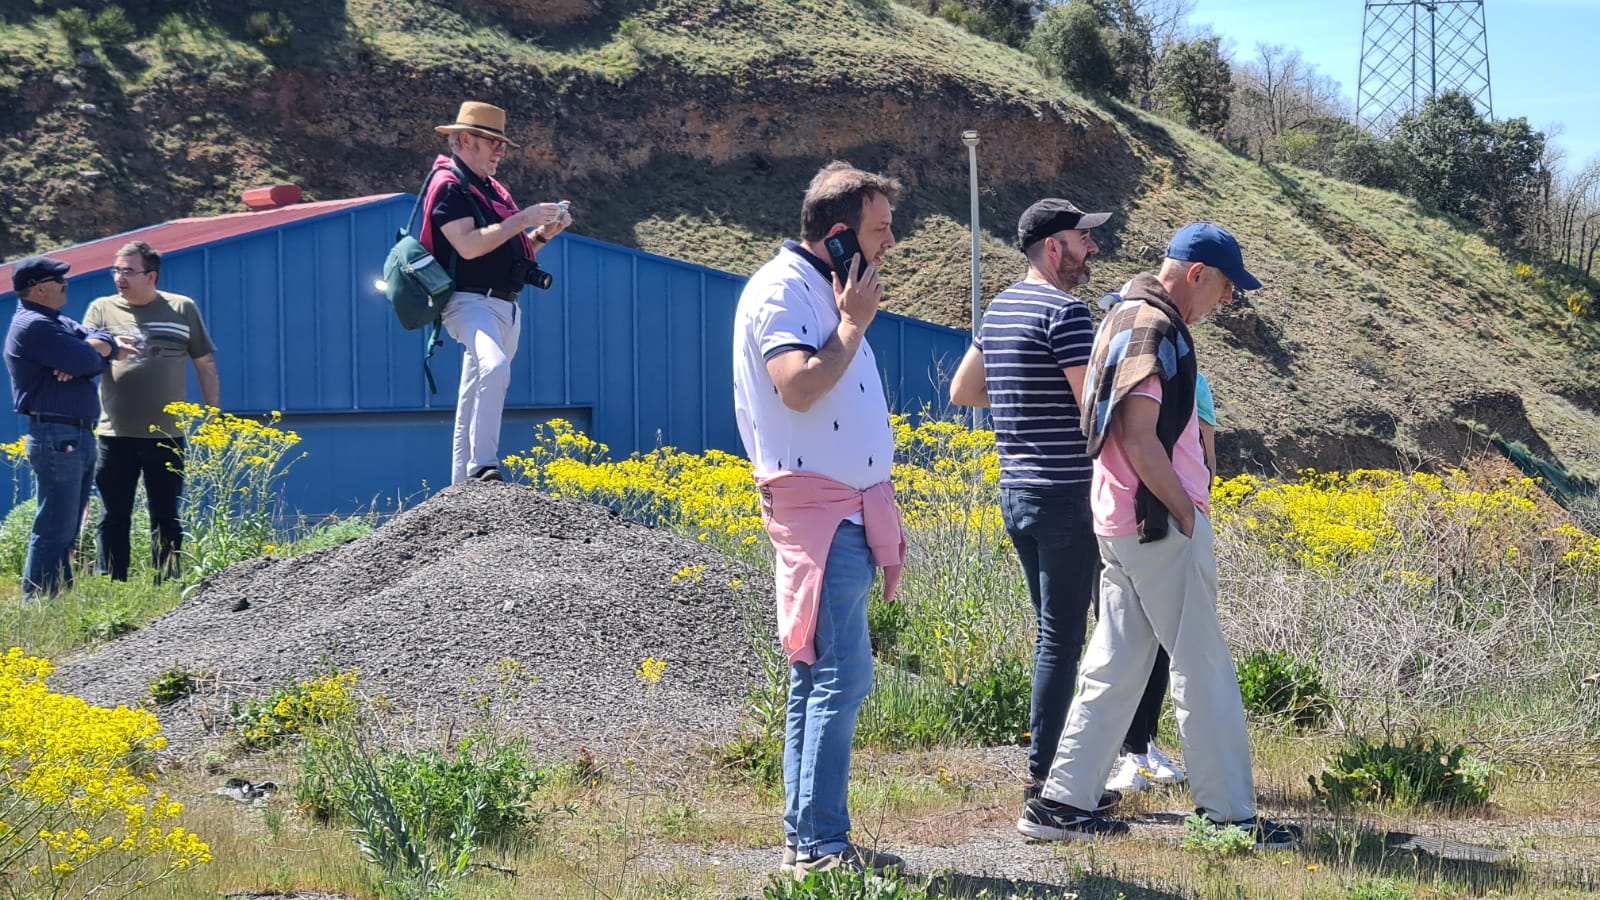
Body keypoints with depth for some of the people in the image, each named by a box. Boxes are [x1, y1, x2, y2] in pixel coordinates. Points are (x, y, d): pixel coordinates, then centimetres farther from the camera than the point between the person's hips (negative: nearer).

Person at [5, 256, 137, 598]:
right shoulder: (34, 326, -13)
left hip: (78, 437, 10)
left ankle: (59, 597, 19)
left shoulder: (55, 322, 20)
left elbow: (101, 340, 10)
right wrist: (98, 353, 5)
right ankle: (37, 604, -8)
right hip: (57, 437, -10)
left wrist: (99, 347, -13)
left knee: (66, 530, 14)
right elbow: (89, 362, -19)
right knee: (54, 529, -10)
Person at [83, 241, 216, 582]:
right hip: (116, 435, 0)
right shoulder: (102, 309, 7)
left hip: (167, 435, 0)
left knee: (166, 518, 7)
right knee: (113, 519, 1)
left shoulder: (183, 309, 7)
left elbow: (206, 366, 11)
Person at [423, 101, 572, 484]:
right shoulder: (448, 184, -6)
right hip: (471, 303, -9)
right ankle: (483, 468, -37)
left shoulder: (490, 188, 22)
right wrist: (524, 218, -16)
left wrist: (544, 233, 8)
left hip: (506, 308, 10)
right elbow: (469, 245, -20)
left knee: (473, 405, 10)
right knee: (495, 367, -34)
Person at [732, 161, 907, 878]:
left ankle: (803, 842, 15)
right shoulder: (781, 289, -12)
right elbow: (798, 387, -25)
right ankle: (820, 845, -11)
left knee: (818, 677, 11)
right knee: (841, 675, -13)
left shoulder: (824, 292, 18)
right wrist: (855, 323, -15)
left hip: (845, 509, 10)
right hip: (817, 505, -10)